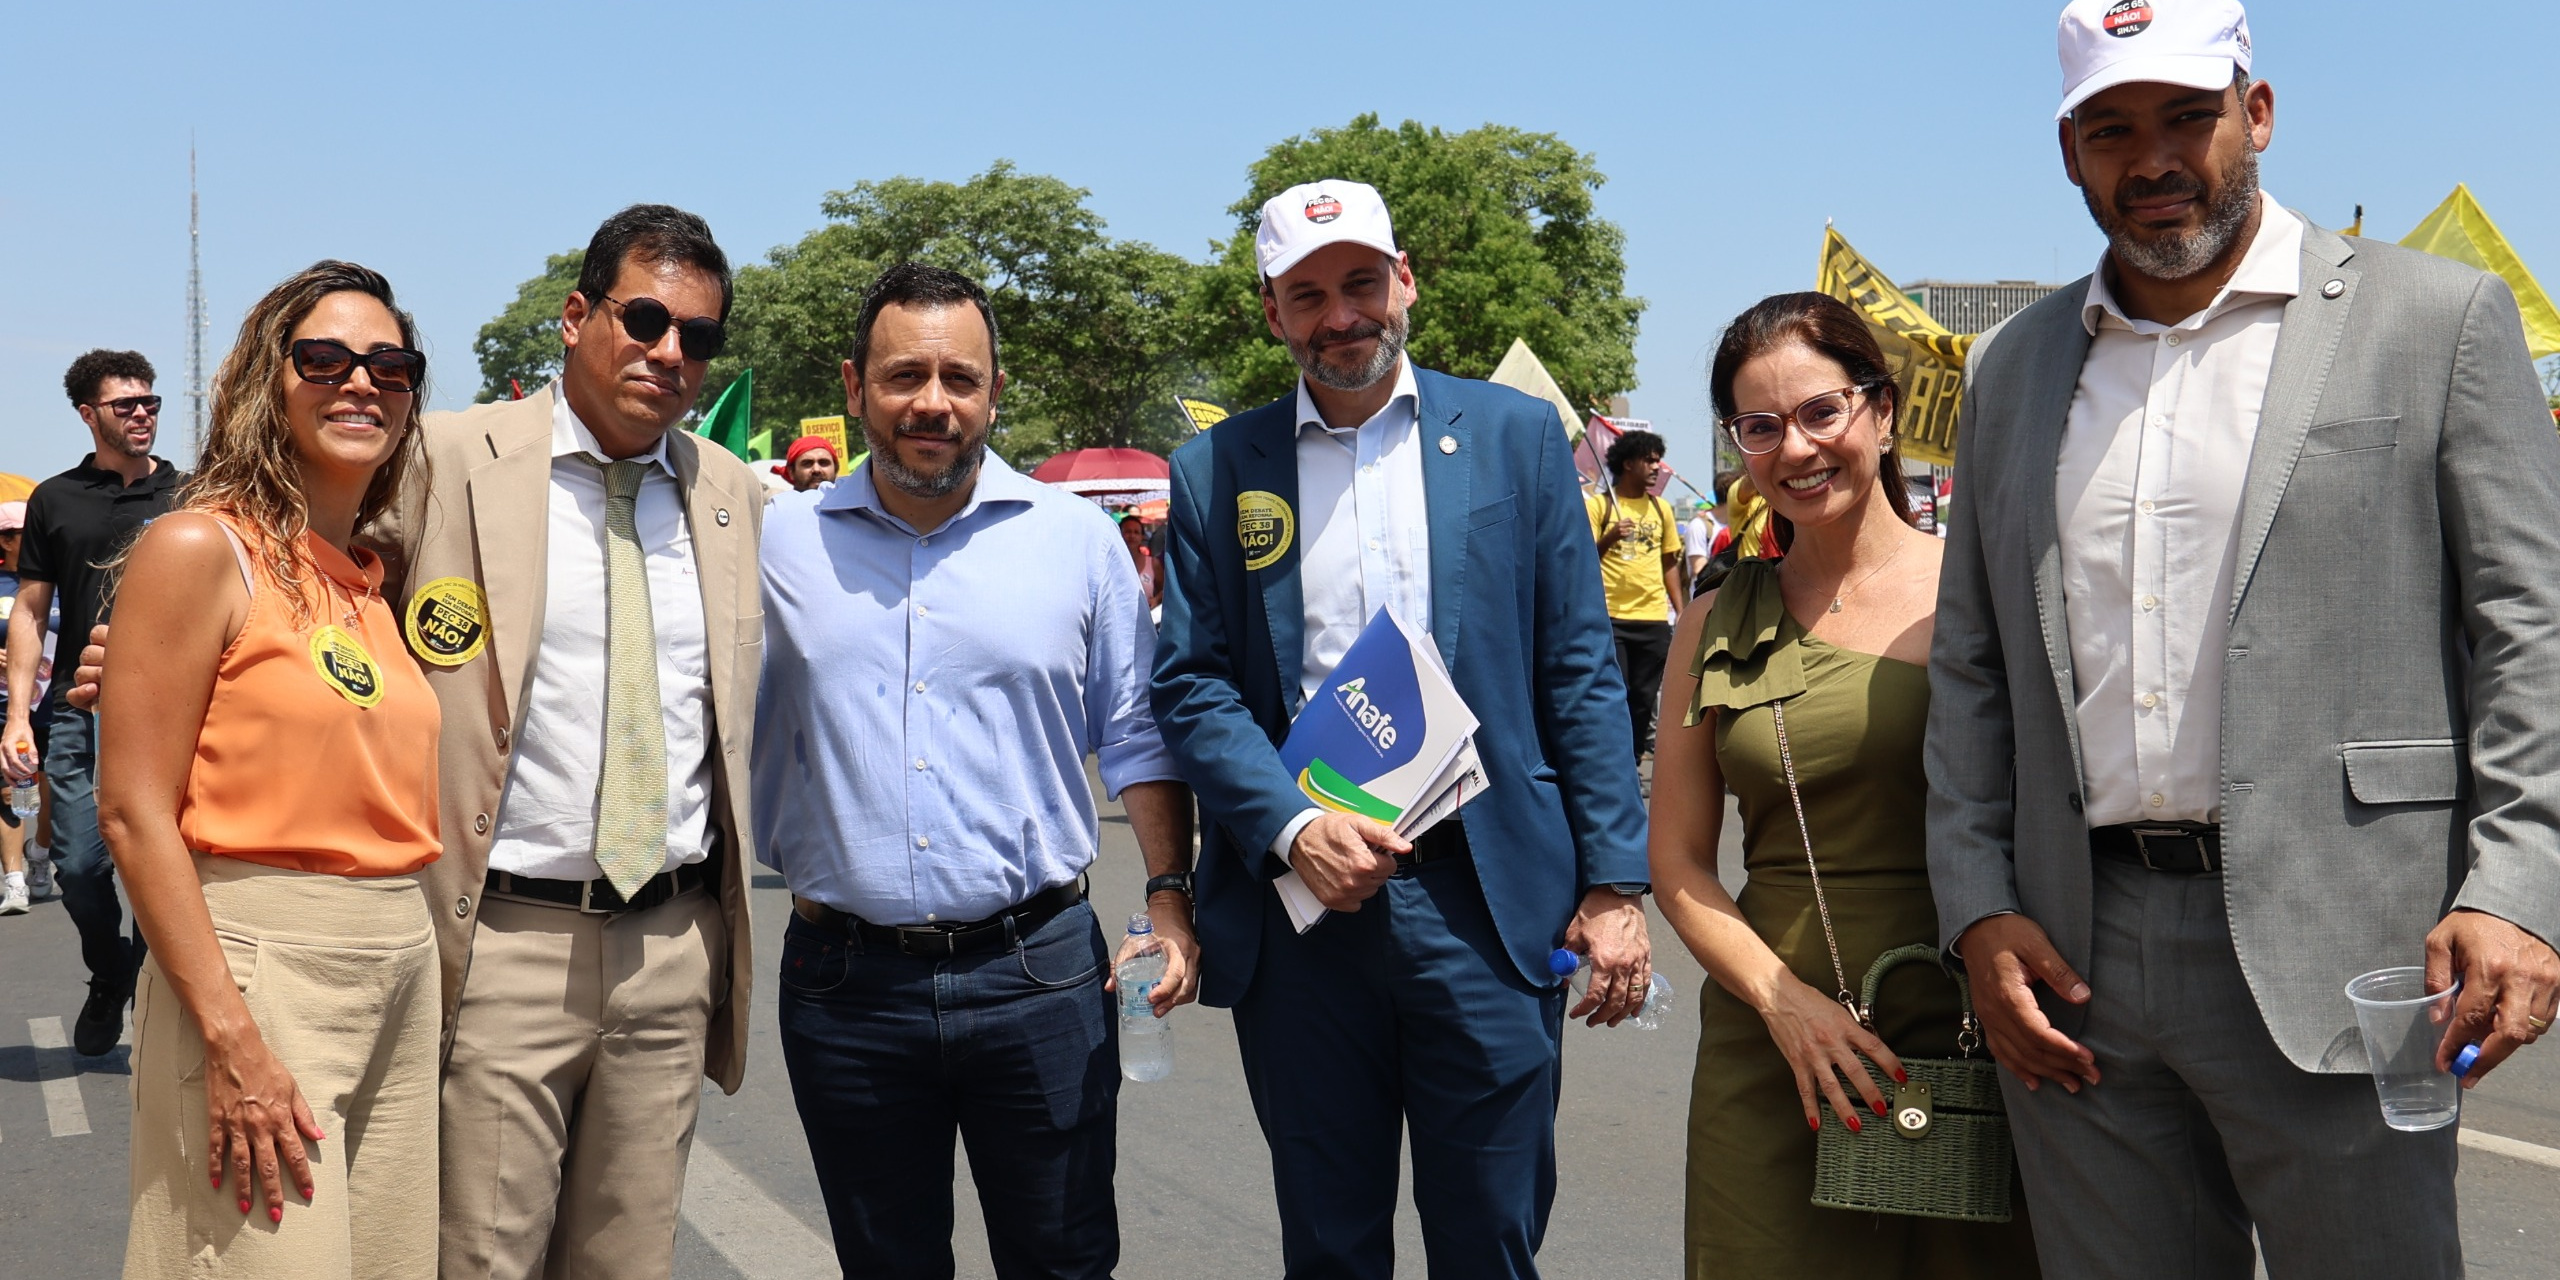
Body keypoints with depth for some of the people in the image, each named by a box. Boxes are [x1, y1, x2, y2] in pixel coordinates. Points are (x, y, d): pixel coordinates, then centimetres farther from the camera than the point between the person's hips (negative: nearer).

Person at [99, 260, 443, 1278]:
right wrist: (233, 1037, -18)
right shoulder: (201, 551, -7)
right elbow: (134, 814, -12)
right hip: (257, 965, -7)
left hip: (405, 970, 7)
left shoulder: (382, 579, 13)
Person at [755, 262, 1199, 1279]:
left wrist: (1170, 897, -2)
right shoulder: (781, 541, 2)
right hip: (846, 981, 1)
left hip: (1038, 969, 0)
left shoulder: (1077, 536, 3)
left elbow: (1137, 737, 7)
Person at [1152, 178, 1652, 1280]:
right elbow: (1188, 687, 3)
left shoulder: (1515, 434, 6)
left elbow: (1580, 672, 3)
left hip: (1488, 902, 0)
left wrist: (1614, 882, -2)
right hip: (1296, 904, 1)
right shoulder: (1214, 470, 6)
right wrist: (1293, 828, -13)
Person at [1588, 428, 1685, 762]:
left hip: (1654, 618, 4)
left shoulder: (1661, 508, 14)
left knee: (1644, 698, 5)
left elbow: (1670, 563, 18)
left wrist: (1681, 610, 11)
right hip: (1611, 618, -4)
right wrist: (1609, 538, -21)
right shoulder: (1598, 505, 0)